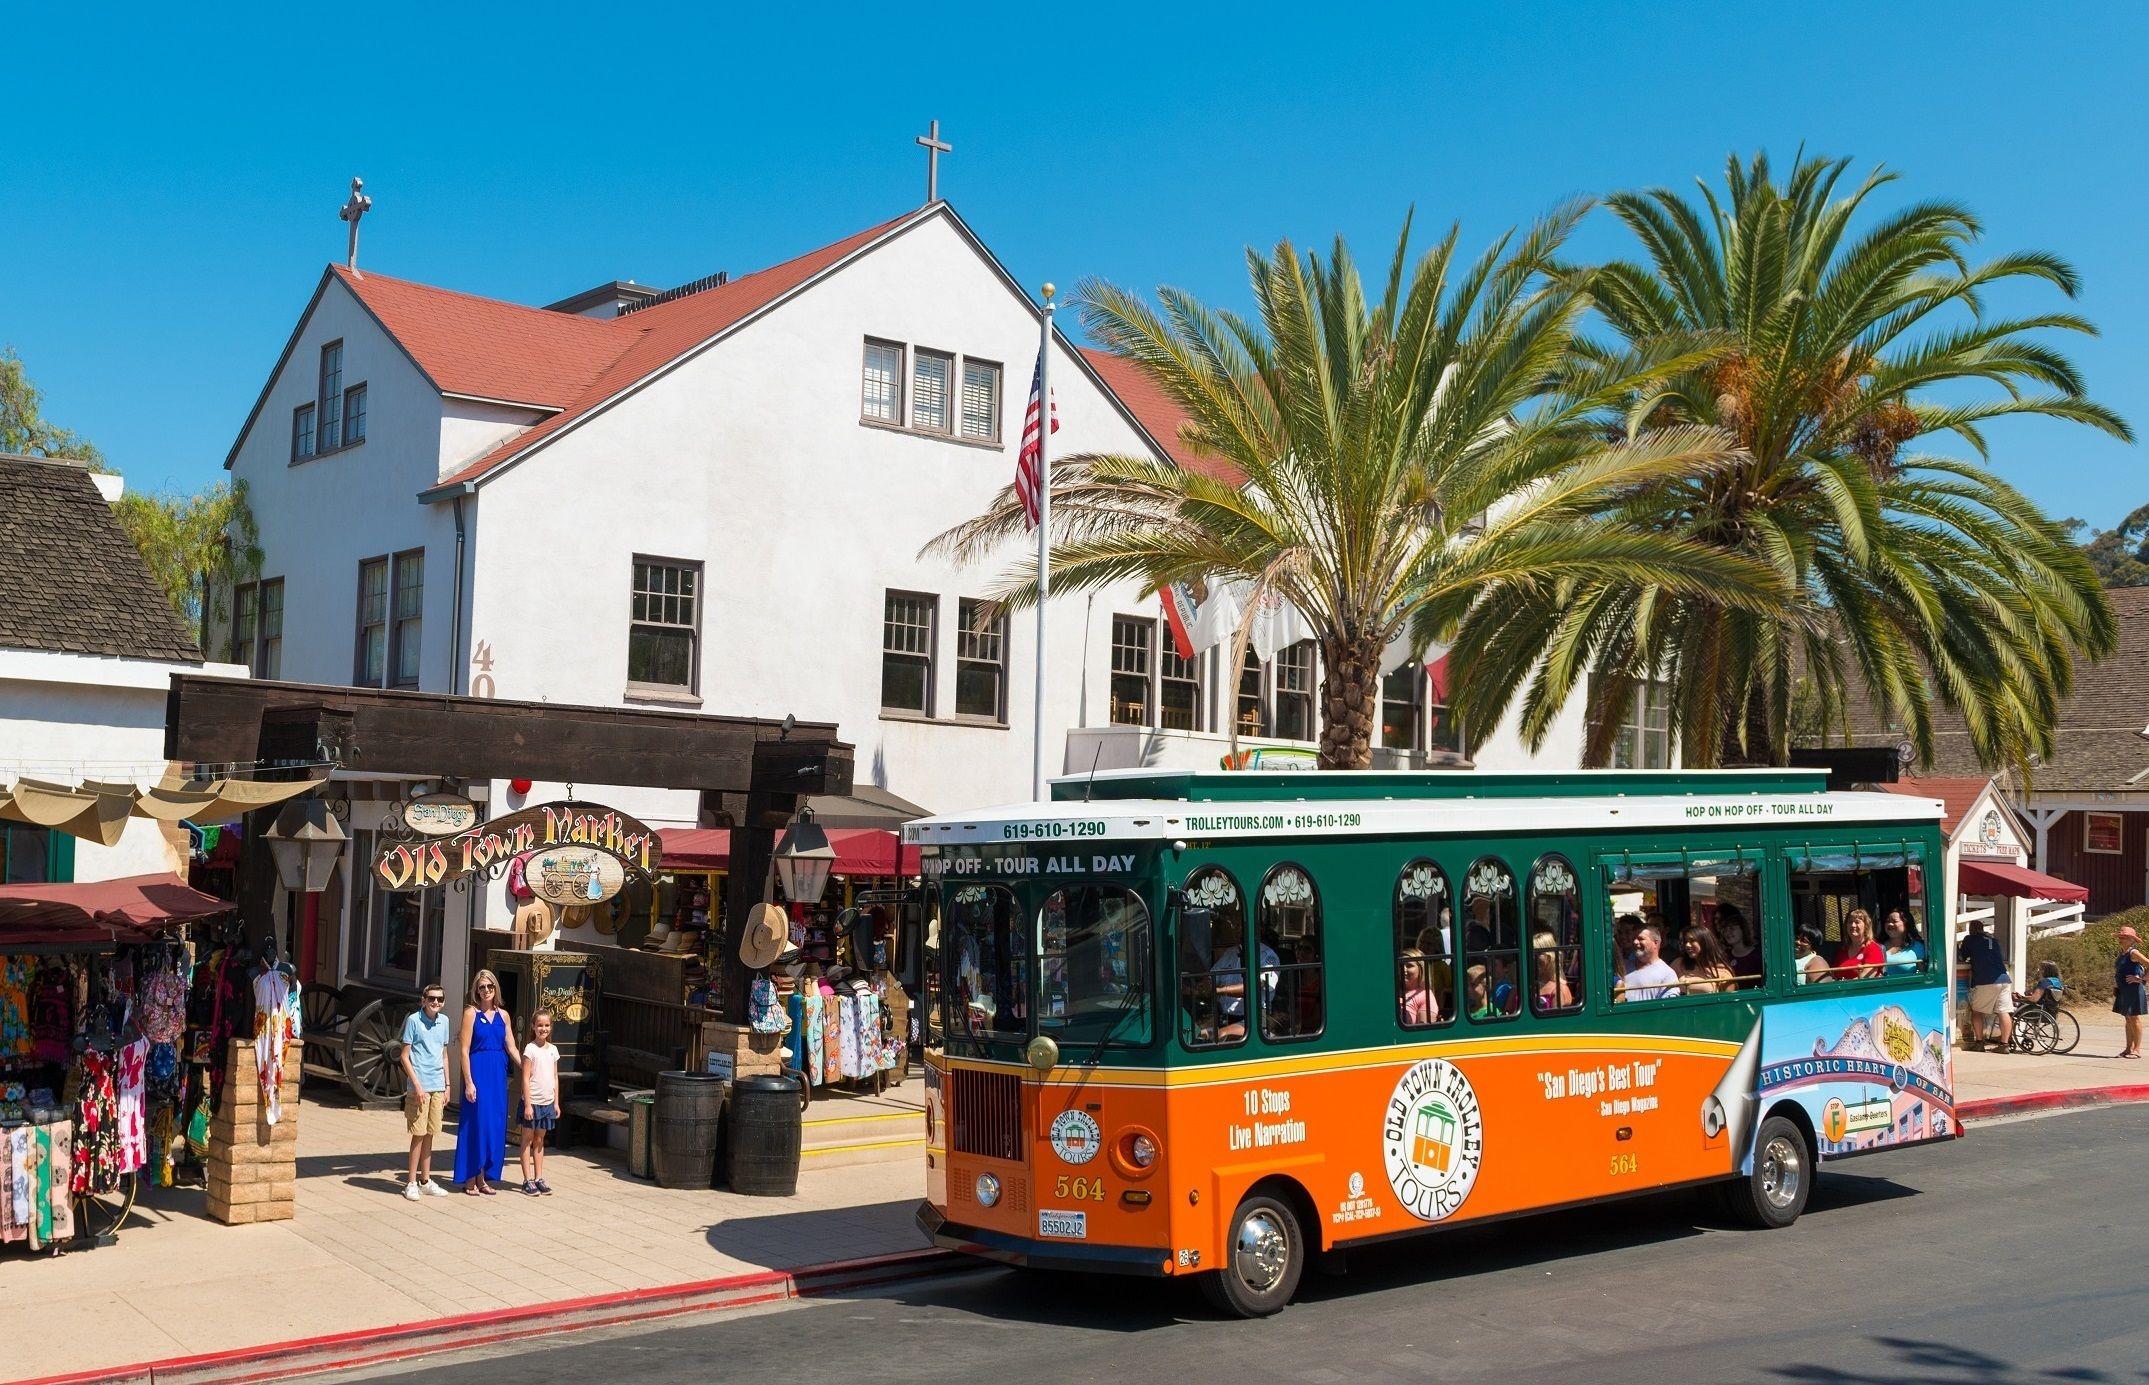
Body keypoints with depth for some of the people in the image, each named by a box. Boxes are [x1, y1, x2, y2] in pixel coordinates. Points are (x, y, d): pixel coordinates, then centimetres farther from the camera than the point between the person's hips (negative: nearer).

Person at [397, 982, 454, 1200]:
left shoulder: (443, 1021, 9)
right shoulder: (413, 1020, -7)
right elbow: (405, 1057, -7)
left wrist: (447, 1086, 14)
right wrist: (417, 1085, -13)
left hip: (438, 1087, 5)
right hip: (419, 1086, -5)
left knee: (429, 1135, 11)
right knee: (419, 1135, -3)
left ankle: (426, 1181, 18)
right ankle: (412, 1183, 5)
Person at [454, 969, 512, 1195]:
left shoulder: (502, 1015, 10)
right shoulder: (471, 1013, -5)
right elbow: (464, 1050, -8)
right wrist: (468, 1082, -14)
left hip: (498, 1074, 5)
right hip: (478, 1072, -5)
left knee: (494, 1125, 7)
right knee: (476, 1123, -1)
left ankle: (483, 1178, 17)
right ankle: (470, 1179, 8)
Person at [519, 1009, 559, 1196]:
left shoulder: (553, 1050, 7)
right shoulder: (530, 1049, -10)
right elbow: (526, 1078, -12)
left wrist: (556, 1102, 9)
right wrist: (527, 1104, -15)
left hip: (547, 1102, 5)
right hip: (532, 1101, -5)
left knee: (539, 1140, 12)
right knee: (528, 1140, 3)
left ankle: (539, 1178, 16)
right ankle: (527, 1180, 5)